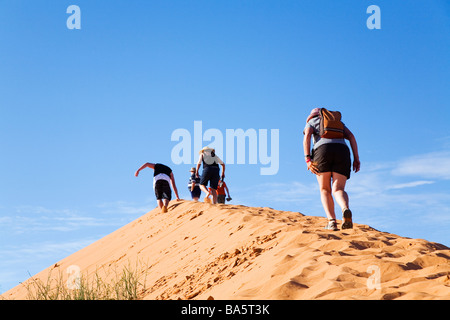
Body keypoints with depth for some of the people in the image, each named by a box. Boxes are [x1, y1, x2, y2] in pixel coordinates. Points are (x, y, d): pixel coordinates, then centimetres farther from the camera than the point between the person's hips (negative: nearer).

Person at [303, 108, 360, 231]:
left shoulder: (311, 122, 27)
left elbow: (307, 136, 4)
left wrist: (308, 159, -5)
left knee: (325, 190, 10)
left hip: (322, 151, -2)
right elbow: (351, 136, 18)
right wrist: (356, 159, 10)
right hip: (342, 151, 2)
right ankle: (346, 209, -38)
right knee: (338, 190, -3)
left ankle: (332, 221, -12)